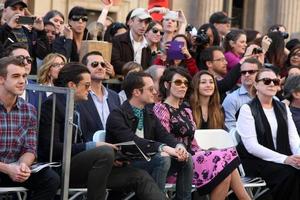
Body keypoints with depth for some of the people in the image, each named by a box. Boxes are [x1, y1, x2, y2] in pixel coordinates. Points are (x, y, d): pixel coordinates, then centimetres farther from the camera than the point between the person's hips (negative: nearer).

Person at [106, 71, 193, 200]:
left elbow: (163, 135, 6)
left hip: (146, 161, 7)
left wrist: (178, 146, -17)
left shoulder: (149, 112, 14)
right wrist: (162, 147, -35)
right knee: (162, 159, -30)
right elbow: (132, 141, -26)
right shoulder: (117, 116, -12)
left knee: (186, 159, -10)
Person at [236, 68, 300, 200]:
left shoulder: (283, 108, 17)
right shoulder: (247, 109, -2)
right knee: (289, 172, -31)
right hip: (256, 160, -5)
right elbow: (252, 146, -12)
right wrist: (284, 159, -21)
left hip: (283, 158, 5)